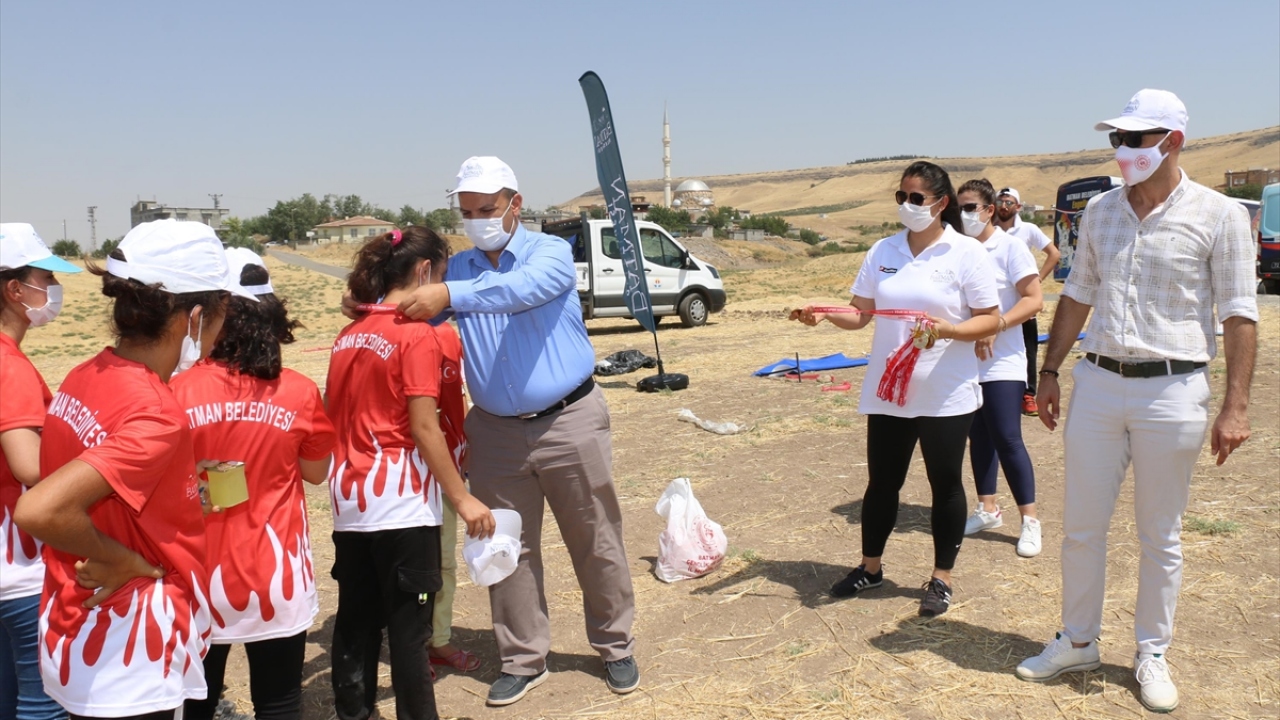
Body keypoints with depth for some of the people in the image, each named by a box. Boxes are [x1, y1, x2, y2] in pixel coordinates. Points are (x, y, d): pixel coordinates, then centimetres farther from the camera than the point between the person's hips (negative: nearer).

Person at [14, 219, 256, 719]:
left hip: (76, 632, 8)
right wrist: (122, 560, -19)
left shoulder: (84, 378, -1)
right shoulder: (156, 414, -25)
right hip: (129, 667, -8)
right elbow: (39, 511, -34)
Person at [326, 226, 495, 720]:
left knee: (355, 617, 15)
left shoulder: (348, 336, 11)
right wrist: (463, 498, -14)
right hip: (399, 499, -7)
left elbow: (333, 418, 14)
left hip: (350, 495, 8)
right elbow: (423, 428, -17)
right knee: (408, 624, 1)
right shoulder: (420, 335, -11)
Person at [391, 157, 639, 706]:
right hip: (496, 430, 4)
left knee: (596, 543, 7)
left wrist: (450, 296, -39)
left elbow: (522, 288, -28)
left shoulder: (550, 252, -6)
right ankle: (523, 661, 24)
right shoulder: (457, 270, 7)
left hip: (569, 422, -3)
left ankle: (615, 646, 26)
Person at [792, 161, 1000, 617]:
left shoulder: (967, 253, -6)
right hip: (888, 392, 4)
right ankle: (870, 567, 30)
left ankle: (941, 578, 23)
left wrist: (947, 330, -24)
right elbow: (861, 313, 7)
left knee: (945, 485, 8)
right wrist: (824, 314, -12)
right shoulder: (884, 251, 7)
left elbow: (990, 321, -7)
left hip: (946, 396, -4)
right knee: (882, 482, 13)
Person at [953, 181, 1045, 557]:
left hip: (1001, 361, -5)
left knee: (1007, 439, -7)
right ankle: (987, 509, 24)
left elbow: (1034, 300, -11)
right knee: (979, 437, 13)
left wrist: (996, 326, -22)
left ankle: (1030, 520, 3)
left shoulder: (1010, 247, -7)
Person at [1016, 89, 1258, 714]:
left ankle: (1152, 655, 26)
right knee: (1080, 525, 10)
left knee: (1160, 537, 9)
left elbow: (1239, 315, -8)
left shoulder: (1217, 215, -7)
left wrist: (1235, 407, -13)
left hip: (1171, 391, -4)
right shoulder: (1100, 211, 7)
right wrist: (1050, 370, 13)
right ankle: (1077, 642, 27)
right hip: (1097, 383, 4)